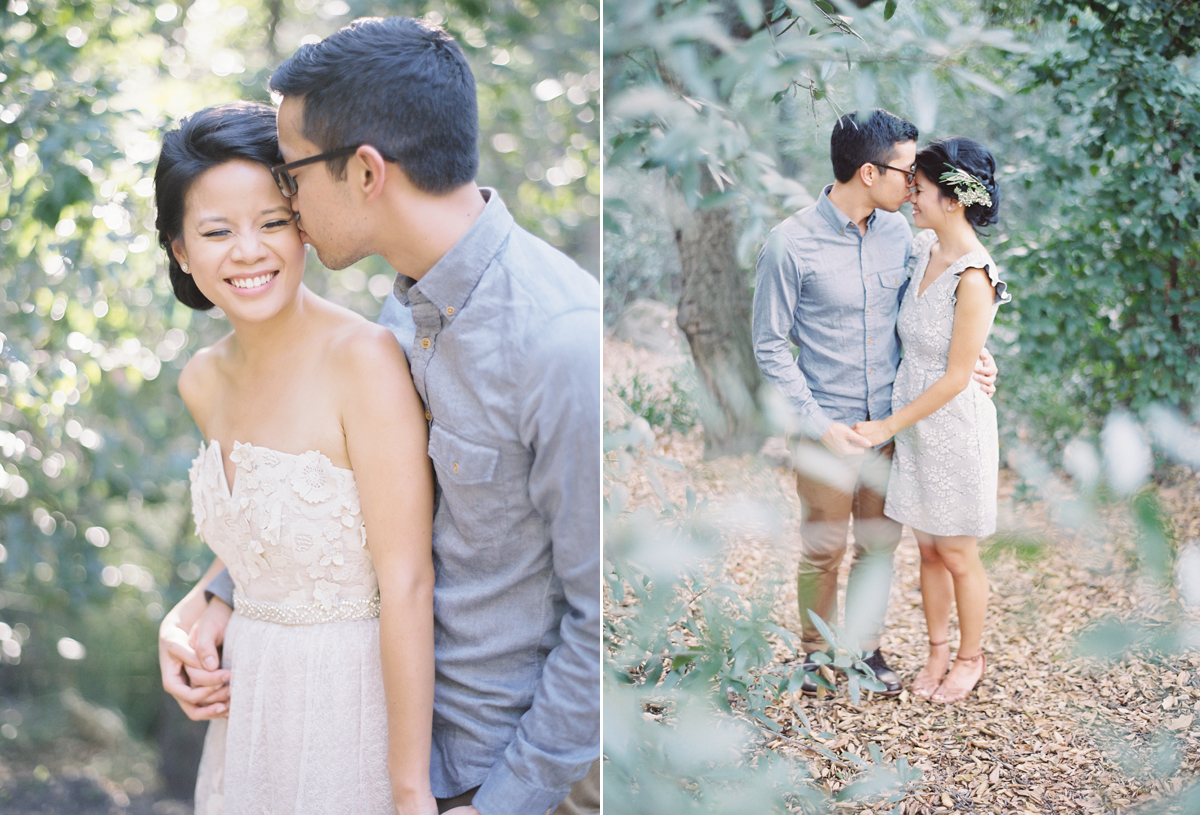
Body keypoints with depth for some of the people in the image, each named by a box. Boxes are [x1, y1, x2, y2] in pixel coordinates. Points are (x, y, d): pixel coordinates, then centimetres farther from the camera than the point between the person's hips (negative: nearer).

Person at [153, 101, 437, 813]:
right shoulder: (204, 383, 1)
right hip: (252, 708, 7)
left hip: (358, 699, -6)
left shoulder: (364, 357, -20)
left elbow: (407, 586, -21)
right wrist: (201, 612, 3)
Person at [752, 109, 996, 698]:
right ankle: (814, 649, 31)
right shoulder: (791, 244, -16)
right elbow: (771, 346, -9)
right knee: (824, 549, 8)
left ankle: (865, 643, 34)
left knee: (880, 543, 15)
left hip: (891, 421, 5)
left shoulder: (898, 230, -1)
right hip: (827, 428, -4)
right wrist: (819, 423, -14)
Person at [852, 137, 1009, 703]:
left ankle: (970, 657, 30)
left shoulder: (973, 278, -24)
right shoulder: (923, 248, -2)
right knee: (928, 550, 17)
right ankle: (938, 651, 33)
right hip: (913, 424, 7)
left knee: (958, 555, 11)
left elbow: (956, 379, -20)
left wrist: (887, 427, -14)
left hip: (955, 431, -7)